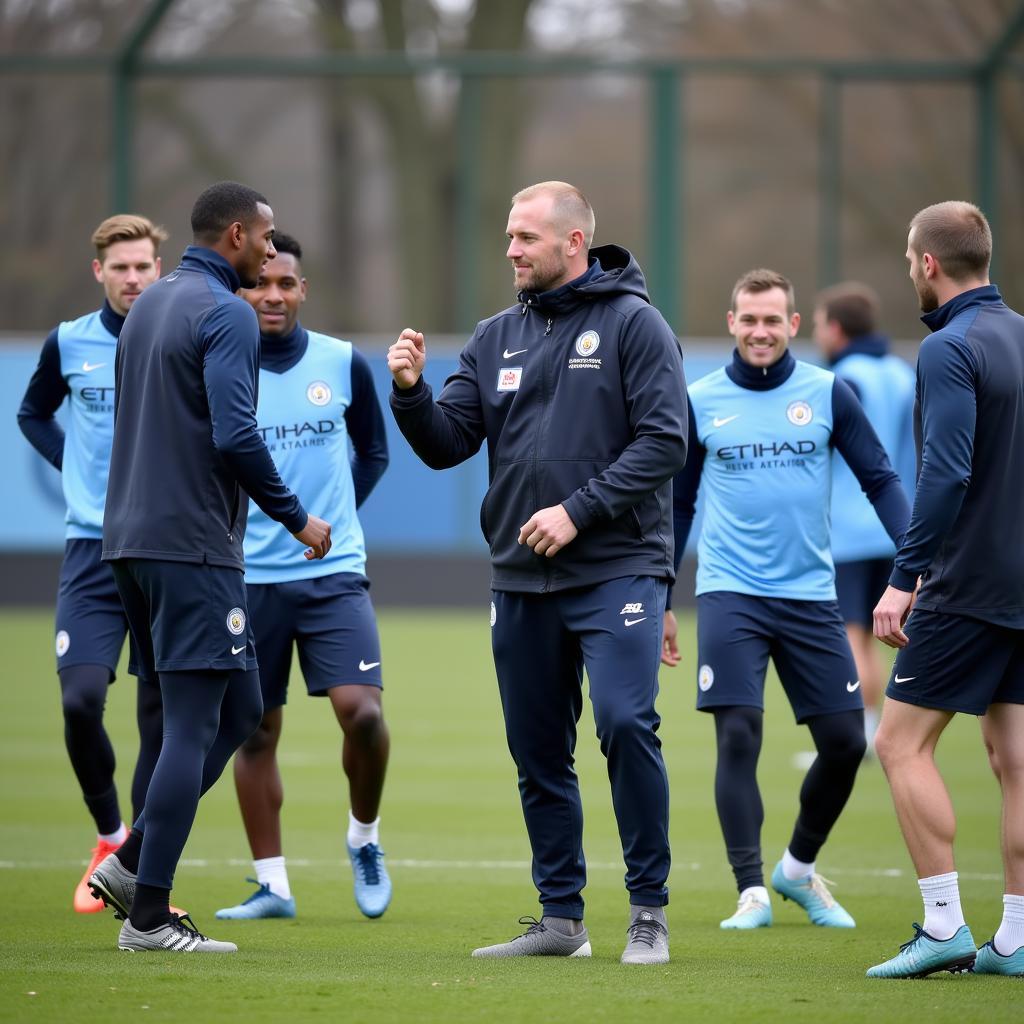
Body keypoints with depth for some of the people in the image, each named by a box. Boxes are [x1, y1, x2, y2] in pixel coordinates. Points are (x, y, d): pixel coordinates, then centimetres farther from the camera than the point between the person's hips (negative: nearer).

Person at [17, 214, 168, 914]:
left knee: (161, 716, -1)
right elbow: (33, 414, 23)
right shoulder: (68, 344, 4)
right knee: (81, 699, -14)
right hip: (93, 549, 1)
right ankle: (108, 838, 9)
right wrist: (76, 467, 10)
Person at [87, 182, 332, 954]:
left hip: (133, 539, 9)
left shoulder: (148, 305, 17)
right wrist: (296, 519, -10)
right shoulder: (226, 313, -11)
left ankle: (132, 863, 9)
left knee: (238, 710, 15)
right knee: (196, 725, -5)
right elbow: (236, 436, -21)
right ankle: (148, 914, -6)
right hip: (193, 544, -9)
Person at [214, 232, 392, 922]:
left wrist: (337, 514, 8)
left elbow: (373, 452, 16)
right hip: (249, 578, 0)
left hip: (334, 574, 0)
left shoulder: (345, 365, 2)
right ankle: (272, 885, 14)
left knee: (361, 709, -16)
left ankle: (365, 838, 9)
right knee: (256, 733, 5)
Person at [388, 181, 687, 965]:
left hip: (616, 569, -6)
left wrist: (579, 510, -16)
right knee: (538, 753, 8)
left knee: (626, 723, -18)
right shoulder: (497, 338, 13)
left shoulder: (632, 322, -3)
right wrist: (411, 391, -8)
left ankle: (650, 911, -8)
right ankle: (561, 917, 18)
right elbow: (447, 445, 11)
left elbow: (665, 441, -11)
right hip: (521, 578, 6)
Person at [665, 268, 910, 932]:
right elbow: (677, 504, 13)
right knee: (738, 735, -12)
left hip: (810, 596, 1)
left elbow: (879, 479, 4)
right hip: (731, 595, -1)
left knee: (845, 742, 0)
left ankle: (800, 867, 24)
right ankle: (752, 892, -6)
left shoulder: (827, 393, 2)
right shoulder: (699, 402, 4)